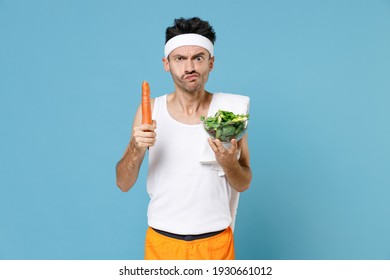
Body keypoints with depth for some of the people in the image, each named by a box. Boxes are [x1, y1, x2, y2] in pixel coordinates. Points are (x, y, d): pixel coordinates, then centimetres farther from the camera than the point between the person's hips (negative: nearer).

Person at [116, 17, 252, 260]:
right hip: (161, 241, 0)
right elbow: (124, 184, -5)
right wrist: (137, 148, -23)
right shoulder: (150, 109, -6)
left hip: (215, 242, 0)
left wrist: (228, 163, -20)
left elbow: (243, 185, 0)